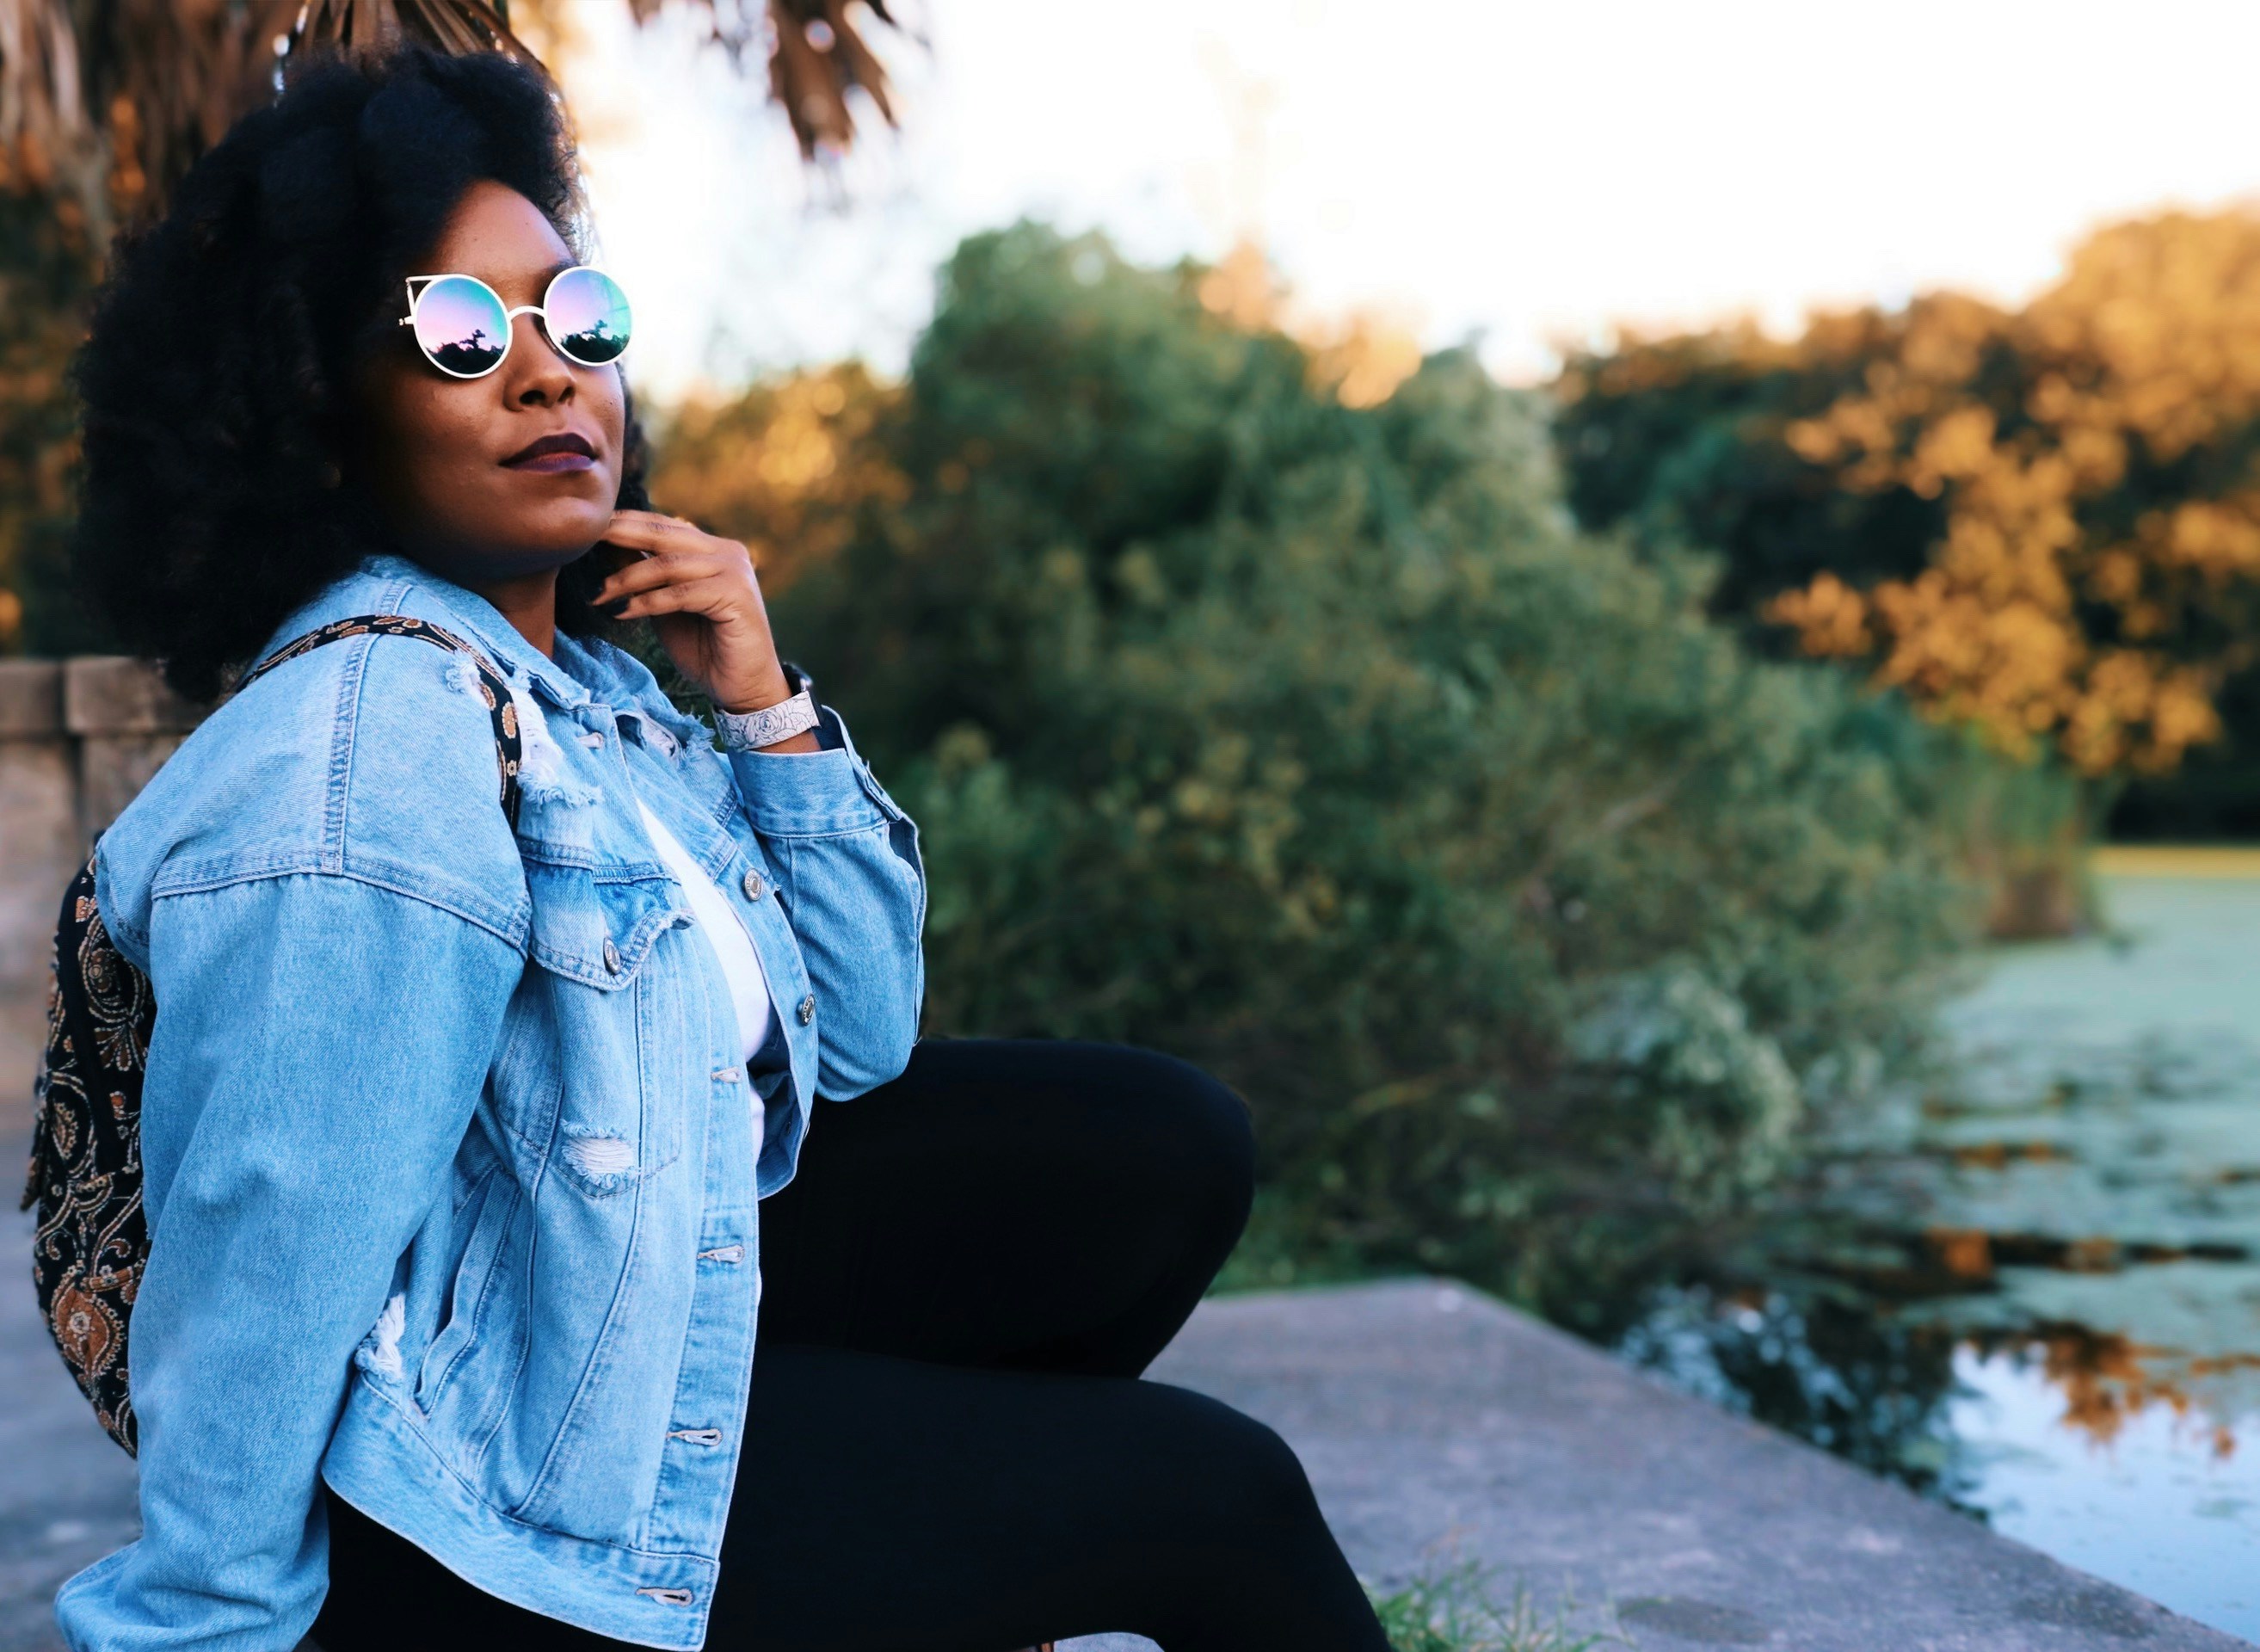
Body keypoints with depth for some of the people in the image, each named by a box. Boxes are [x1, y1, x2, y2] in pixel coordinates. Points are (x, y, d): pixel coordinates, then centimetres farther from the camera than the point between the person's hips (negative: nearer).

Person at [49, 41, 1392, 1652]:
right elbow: (267, 1275, -27)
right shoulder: (379, 748, -27)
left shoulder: (582, 676, 1)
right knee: (1213, 1498, -3)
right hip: (479, 1488, -8)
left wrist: (768, 706, -7)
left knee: (1176, 1149, 8)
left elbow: (854, 1036, 5)